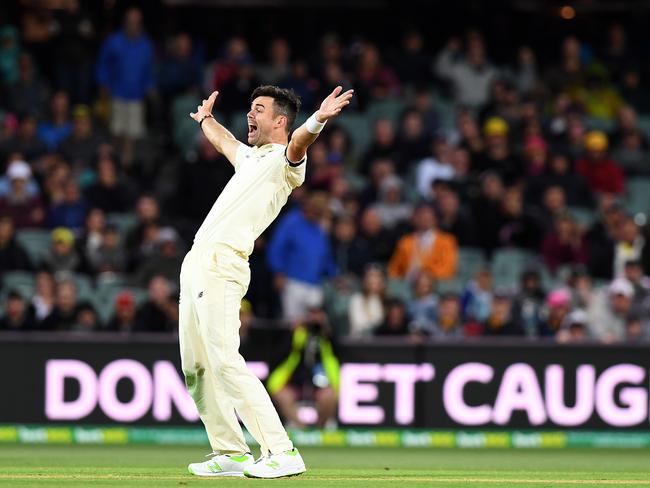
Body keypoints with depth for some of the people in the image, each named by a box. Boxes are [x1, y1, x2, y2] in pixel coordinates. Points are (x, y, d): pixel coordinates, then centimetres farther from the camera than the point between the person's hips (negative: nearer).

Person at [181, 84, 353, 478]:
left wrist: (318, 120, -48)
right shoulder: (250, 157, 24)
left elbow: (298, 143, -27)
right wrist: (206, 119, 66)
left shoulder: (284, 160, -3)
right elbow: (223, 140, 48)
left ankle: (281, 452, -24)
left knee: (225, 361, -21)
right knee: (197, 368, 8)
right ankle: (231, 453, 12)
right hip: (196, 264, 10)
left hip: (222, 265, -10)